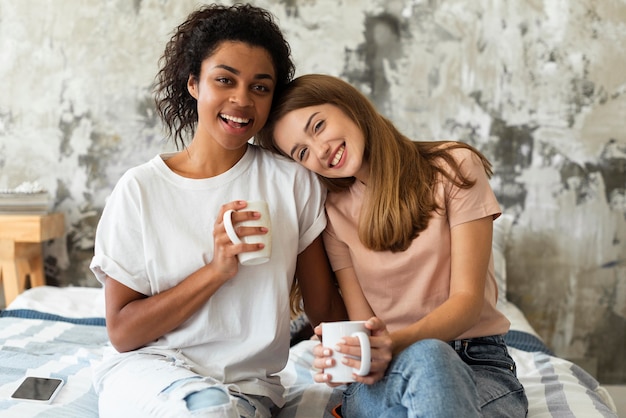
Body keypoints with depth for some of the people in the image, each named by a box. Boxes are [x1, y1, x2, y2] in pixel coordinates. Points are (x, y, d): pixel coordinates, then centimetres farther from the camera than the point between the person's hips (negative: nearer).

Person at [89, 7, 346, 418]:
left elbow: (325, 307, 4)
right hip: (149, 369, 0)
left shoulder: (293, 182, 0)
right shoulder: (141, 188, -4)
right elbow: (122, 331, -5)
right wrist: (217, 269, -16)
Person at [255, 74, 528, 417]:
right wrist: (345, 355, -24)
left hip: (478, 363, -1)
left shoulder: (454, 168, -1)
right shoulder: (332, 211, 7)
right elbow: (363, 323, 1)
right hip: (386, 376, 1)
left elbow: (468, 299, -8)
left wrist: (397, 342, -27)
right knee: (424, 356, -37)